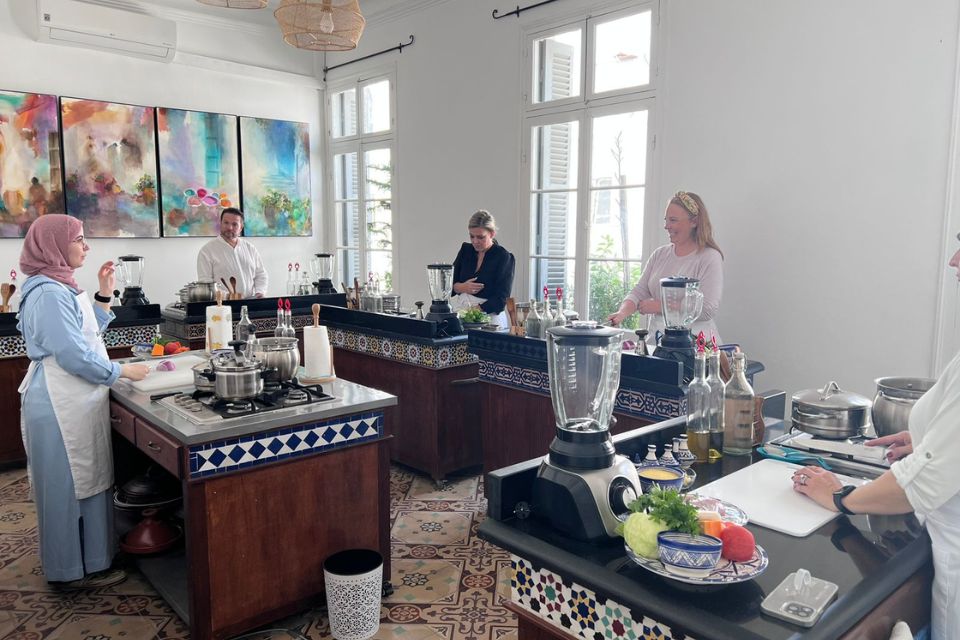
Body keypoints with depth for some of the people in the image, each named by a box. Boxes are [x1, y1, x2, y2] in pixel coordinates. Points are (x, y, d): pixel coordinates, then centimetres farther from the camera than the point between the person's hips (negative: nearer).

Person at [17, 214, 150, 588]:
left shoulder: (61, 288, 12)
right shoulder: (49, 294, -19)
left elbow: (89, 333, 20)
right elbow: (74, 354, -23)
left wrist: (105, 294, 10)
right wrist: (123, 371, -11)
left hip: (77, 402, 10)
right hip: (61, 406, -10)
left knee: (85, 483, 17)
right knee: (69, 486, 3)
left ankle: (90, 558, 31)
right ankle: (73, 570, 17)